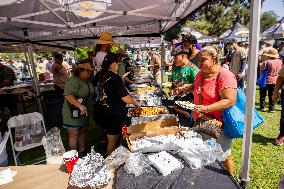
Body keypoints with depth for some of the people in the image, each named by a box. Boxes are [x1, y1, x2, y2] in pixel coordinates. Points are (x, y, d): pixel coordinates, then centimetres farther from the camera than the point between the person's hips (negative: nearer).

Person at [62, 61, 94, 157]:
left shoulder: (88, 81, 8)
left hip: (84, 113, 9)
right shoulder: (73, 80, -19)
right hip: (73, 114, -8)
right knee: (74, 134, 5)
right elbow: (67, 95, -30)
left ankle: (82, 151, 37)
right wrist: (80, 106, -35)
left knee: (83, 132, 19)